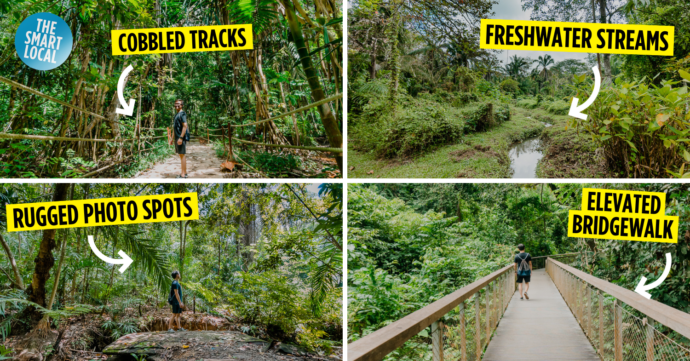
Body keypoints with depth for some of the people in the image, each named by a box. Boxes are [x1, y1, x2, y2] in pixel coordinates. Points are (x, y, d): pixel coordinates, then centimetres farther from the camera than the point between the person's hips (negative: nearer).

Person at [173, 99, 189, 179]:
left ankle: (183, 174, -8)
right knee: (181, 155, 12)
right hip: (177, 137, 10)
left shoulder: (182, 114, -12)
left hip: (181, 137, -10)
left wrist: (181, 138, -24)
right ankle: (183, 172, 18)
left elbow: (185, 126, -19)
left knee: (182, 155, -8)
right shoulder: (176, 114, 18)